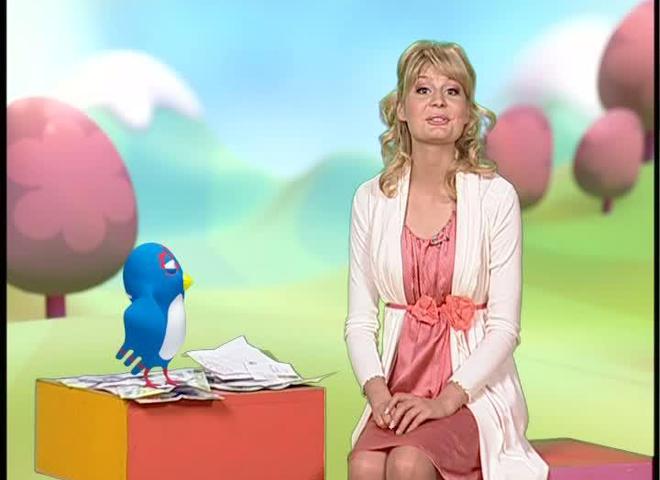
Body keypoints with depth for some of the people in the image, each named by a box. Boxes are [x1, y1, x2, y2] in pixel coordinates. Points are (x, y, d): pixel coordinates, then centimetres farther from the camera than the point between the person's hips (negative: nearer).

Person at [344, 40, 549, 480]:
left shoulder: (496, 196, -4)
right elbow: (360, 320, 6)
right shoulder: (372, 199, 6)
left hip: (475, 388, -2)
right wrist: (377, 392, -11)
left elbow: (505, 327, -6)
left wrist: (445, 400, -17)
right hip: (401, 386, 2)